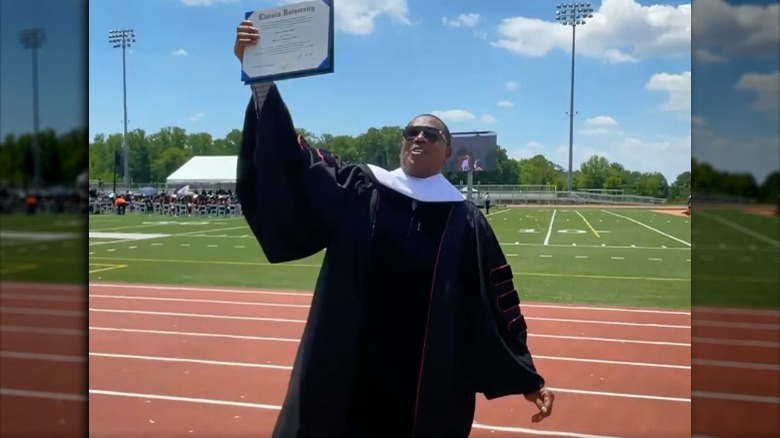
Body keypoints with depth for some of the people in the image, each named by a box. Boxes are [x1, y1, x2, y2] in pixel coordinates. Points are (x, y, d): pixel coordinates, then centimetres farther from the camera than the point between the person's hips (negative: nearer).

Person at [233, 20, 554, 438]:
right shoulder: (357, 192, 1)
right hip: (350, 367, 1)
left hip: (430, 377, 0)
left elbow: (499, 301, 1)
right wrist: (259, 75, -13)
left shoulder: (465, 221, 0)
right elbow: (291, 155, -4)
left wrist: (527, 377, -1)